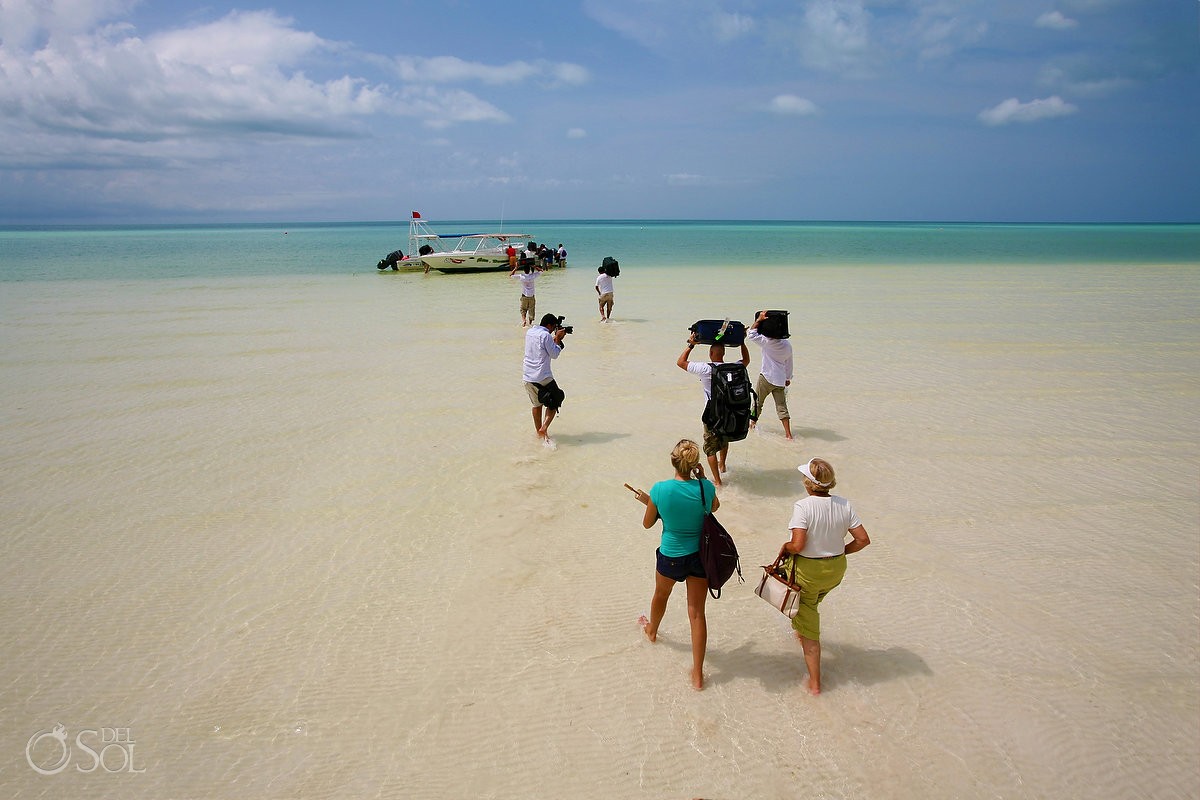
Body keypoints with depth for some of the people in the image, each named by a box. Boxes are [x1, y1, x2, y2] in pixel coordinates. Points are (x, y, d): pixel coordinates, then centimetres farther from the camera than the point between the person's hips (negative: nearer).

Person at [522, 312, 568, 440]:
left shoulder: (529, 332, 9)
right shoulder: (545, 335, -16)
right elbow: (554, 354, -10)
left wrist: (556, 338, 14)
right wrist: (558, 338, -2)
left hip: (527, 376, 7)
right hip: (542, 377, -7)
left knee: (536, 404, 20)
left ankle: (539, 432, 26)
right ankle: (544, 428, -9)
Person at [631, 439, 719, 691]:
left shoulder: (660, 490, -21)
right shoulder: (706, 487, -17)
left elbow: (647, 524, -5)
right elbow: (715, 506, 8)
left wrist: (647, 501, 11)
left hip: (670, 556, 0)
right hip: (699, 556, 1)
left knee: (661, 595, 31)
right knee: (697, 613, 10)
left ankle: (652, 630, 61)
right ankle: (697, 674, 16)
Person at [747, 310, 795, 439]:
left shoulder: (767, 342, -16)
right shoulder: (787, 344, 4)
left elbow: (751, 334, -13)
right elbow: (789, 363, 14)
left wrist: (759, 320, -11)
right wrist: (788, 378, 26)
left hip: (766, 378, -5)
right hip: (780, 380, 5)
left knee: (757, 401, 16)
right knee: (781, 406, 5)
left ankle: (752, 423, 32)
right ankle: (788, 433, -1)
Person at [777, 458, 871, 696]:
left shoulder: (803, 507, -22)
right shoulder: (844, 505, -7)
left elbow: (797, 545, -28)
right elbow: (863, 539, -5)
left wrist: (785, 547, -7)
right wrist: (841, 551, 9)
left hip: (807, 571, -5)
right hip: (836, 569, 5)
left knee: (809, 627, 9)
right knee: (811, 604, 36)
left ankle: (815, 683, 15)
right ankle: (801, 632, 61)